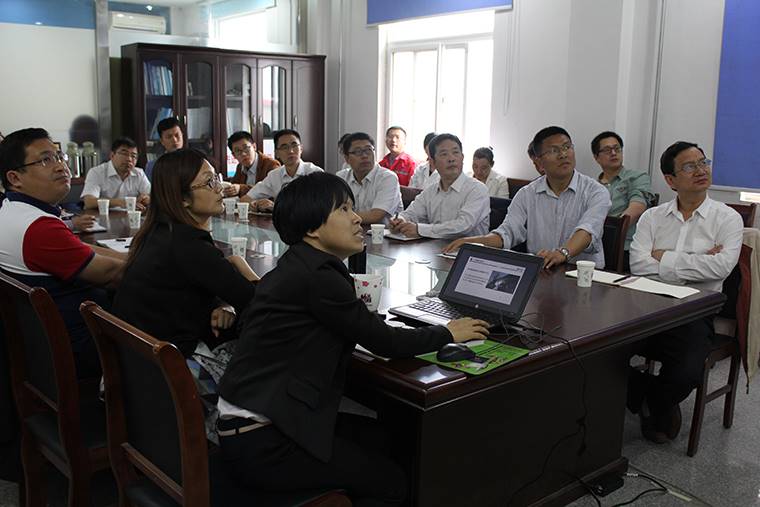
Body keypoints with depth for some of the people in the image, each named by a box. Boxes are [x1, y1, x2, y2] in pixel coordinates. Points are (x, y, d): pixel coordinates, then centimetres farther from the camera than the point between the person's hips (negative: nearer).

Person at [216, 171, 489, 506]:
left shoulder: (298, 265, 7)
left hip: (251, 424, 9)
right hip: (261, 443, -9)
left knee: (375, 436, 20)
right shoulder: (316, 276, -21)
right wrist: (448, 333, 2)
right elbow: (385, 343, -12)